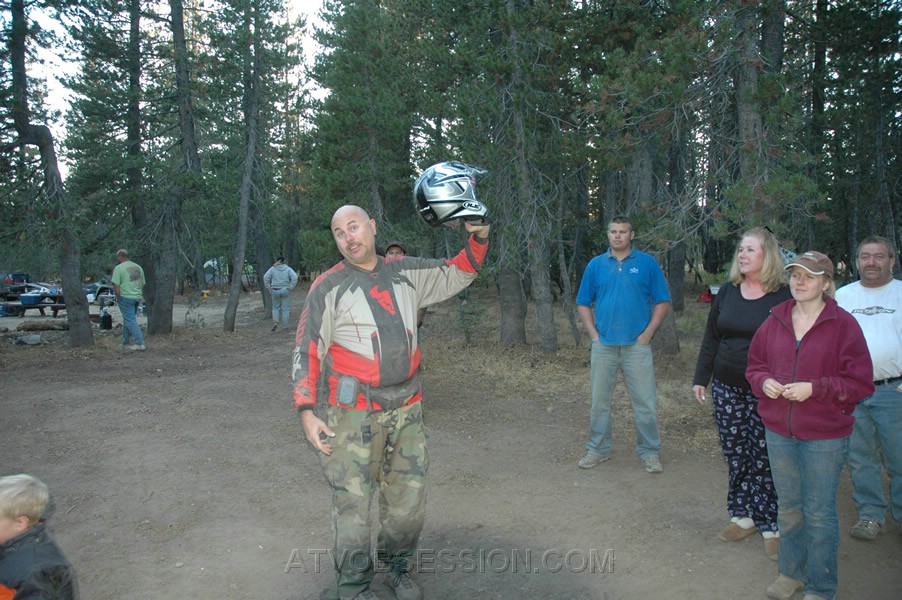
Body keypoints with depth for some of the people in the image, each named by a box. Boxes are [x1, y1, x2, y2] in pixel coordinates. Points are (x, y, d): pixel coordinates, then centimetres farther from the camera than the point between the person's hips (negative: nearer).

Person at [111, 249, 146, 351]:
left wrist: (118, 297, -4)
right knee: (128, 319, 17)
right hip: (137, 297, 7)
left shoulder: (118, 268, -10)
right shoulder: (138, 267, 11)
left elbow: (116, 285, -16)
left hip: (125, 297, -7)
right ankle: (125, 343, 24)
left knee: (130, 321, -3)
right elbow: (142, 284, 15)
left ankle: (140, 343, -9)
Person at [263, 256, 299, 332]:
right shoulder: (288, 269, 1)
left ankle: (275, 322, -1)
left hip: (275, 291, 1)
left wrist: (269, 289, -4)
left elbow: (265, 277, -9)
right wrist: (290, 288, -8)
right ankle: (285, 326, 8)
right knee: (285, 309, 7)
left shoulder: (272, 268, 2)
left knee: (276, 308, 18)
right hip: (285, 291, -1)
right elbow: (294, 277, -13)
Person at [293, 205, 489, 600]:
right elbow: (307, 351, -3)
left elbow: (458, 274, 21)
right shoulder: (329, 287, -3)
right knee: (352, 504, -2)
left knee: (409, 502, 12)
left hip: (407, 410, 4)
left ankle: (396, 566, 36)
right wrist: (306, 411, -10)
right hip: (354, 415, -4)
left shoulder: (407, 272, 9)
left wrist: (478, 238, 4)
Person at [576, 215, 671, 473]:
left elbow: (662, 301, 1)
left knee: (646, 402, 3)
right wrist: (593, 334, 0)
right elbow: (583, 303, 10)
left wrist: (648, 333, -7)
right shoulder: (596, 265, 6)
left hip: (637, 345, -2)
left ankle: (649, 452, 18)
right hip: (603, 345, 2)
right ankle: (598, 449, 24)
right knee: (599, 401, 11)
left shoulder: (647, 263, 0)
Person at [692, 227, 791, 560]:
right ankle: (743, 516, 24)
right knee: (735, 456, 10)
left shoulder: (784, 296, -7)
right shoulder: (727, 292, 7)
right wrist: (700, 378, 10)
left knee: (765, 458, 1)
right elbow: (711, 338, 11)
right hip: (727, 388, 4)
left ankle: (770, 526, 14)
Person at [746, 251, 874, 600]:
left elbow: (861, 384, -11)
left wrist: (815, 388, -21)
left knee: (819, 513, 7)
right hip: (779, 432, 5)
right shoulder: (775, 321, 3)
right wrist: (764, 382, -9)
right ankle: (791, 572, 38)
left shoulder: (843, 325, -11)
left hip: (825, 437, -4)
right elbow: (755, 364, 12)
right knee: (788, 507, 19)